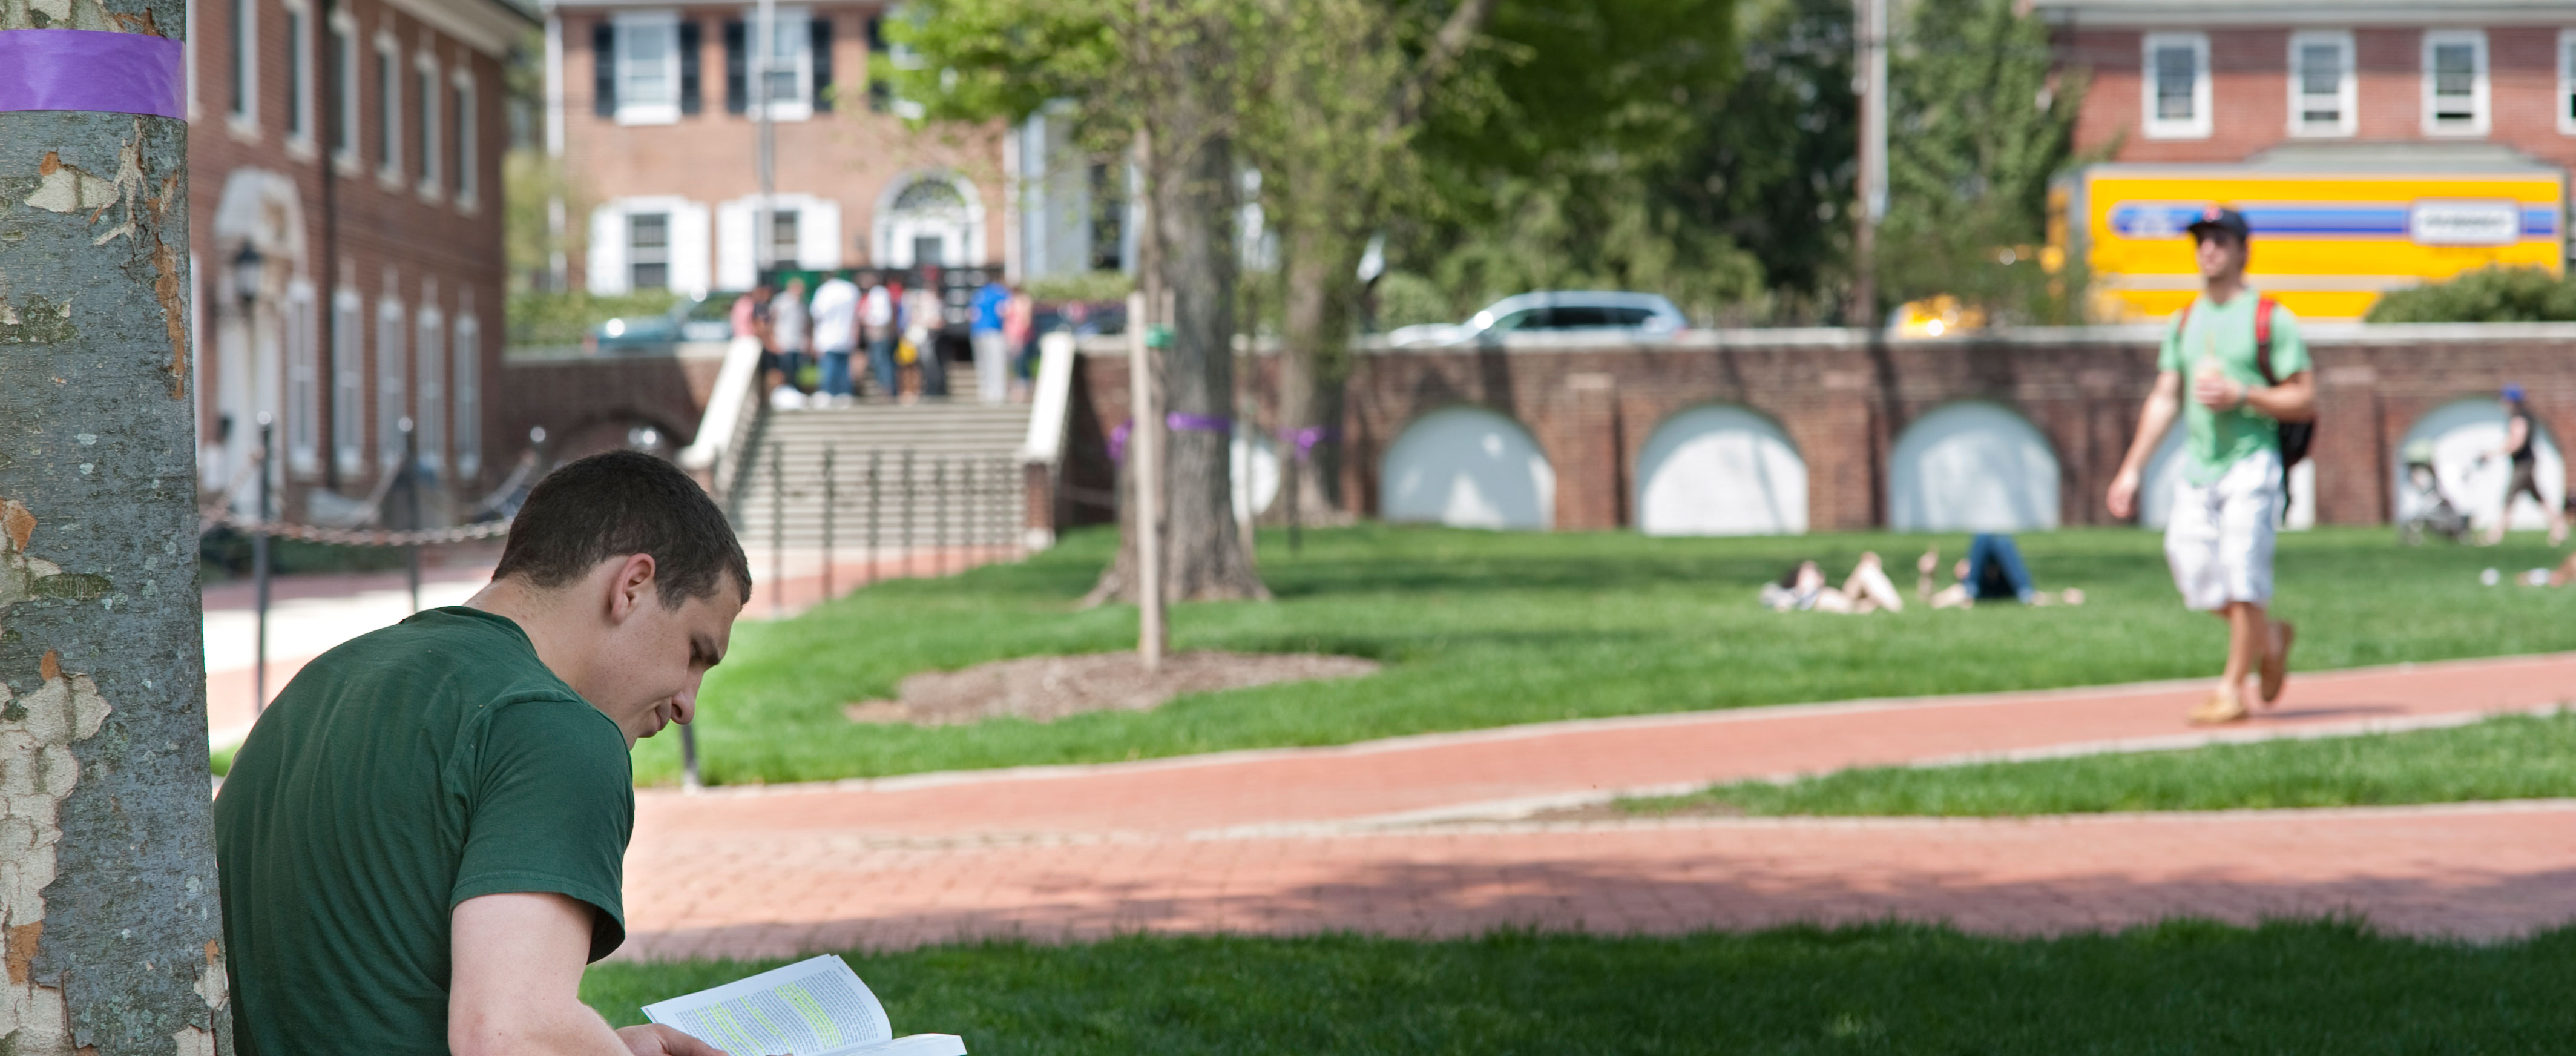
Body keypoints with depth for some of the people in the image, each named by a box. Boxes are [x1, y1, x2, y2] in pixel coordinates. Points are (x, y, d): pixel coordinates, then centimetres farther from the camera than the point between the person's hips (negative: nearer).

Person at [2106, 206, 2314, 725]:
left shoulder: (2270, 318, -3)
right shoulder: (2184, 322, 15)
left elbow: (2306, 402, -5)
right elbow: (2164, 400, 16)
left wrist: (2241, 395, -16)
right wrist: (2132, 469, 10)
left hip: (2251, 462, -6)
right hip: (2196, 468, 6)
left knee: (2241, 578, -10)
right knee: (2197, 578, 0)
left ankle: (2232, 689, 1)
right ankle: (2271, 639, 27)